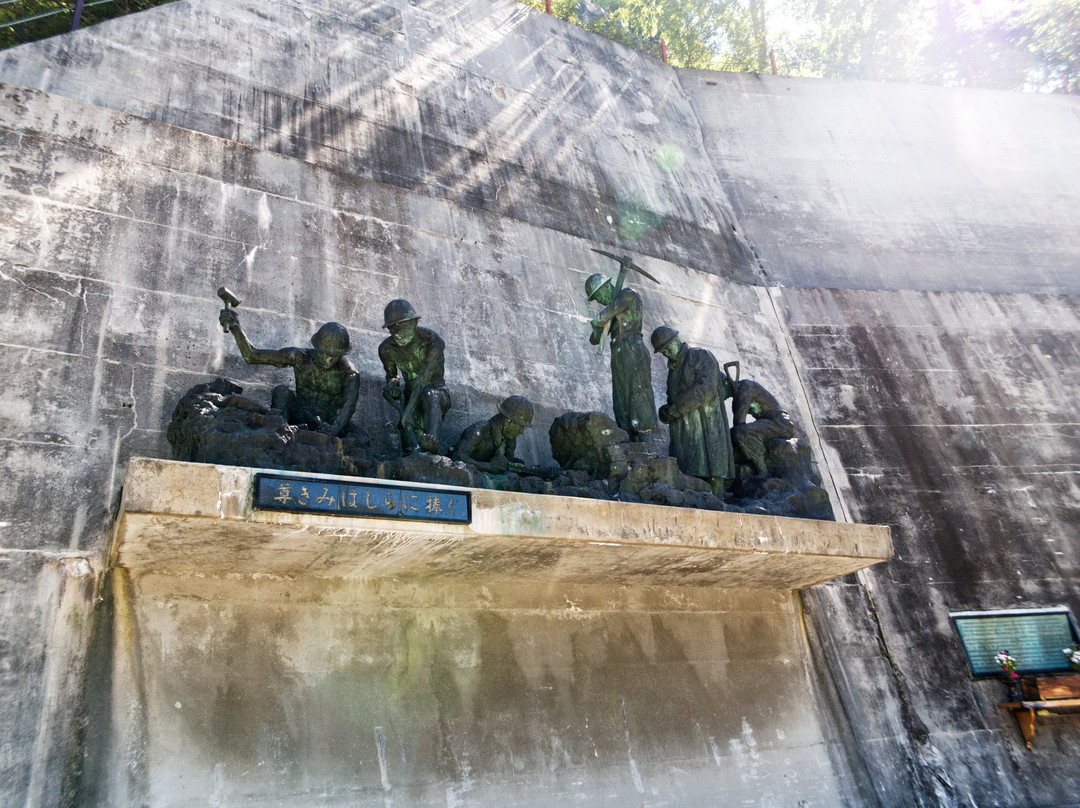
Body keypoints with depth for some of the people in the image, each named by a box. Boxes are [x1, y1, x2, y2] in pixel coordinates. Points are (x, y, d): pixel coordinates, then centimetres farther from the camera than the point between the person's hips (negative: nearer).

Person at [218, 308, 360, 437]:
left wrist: (335, 428, -47)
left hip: (329, 423, -1)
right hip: (301, 418, 2)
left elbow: (349, 404, -27)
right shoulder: (301, 357, -7)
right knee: (281, 390, -26)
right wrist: (235, 327, -17)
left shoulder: (349, 372, -11)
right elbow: (253, 356, -5)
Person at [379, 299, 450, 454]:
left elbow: (424, 378, -30)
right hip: (411, 394, 4)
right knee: (411, 451, -11)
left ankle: (431, 443, -61)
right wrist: (392, 384, -11)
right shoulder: (387, 349, -5)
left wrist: (408, 410, -38)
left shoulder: (431, 340, -22)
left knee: (429, 396, -43)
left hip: (437, 391, -4)